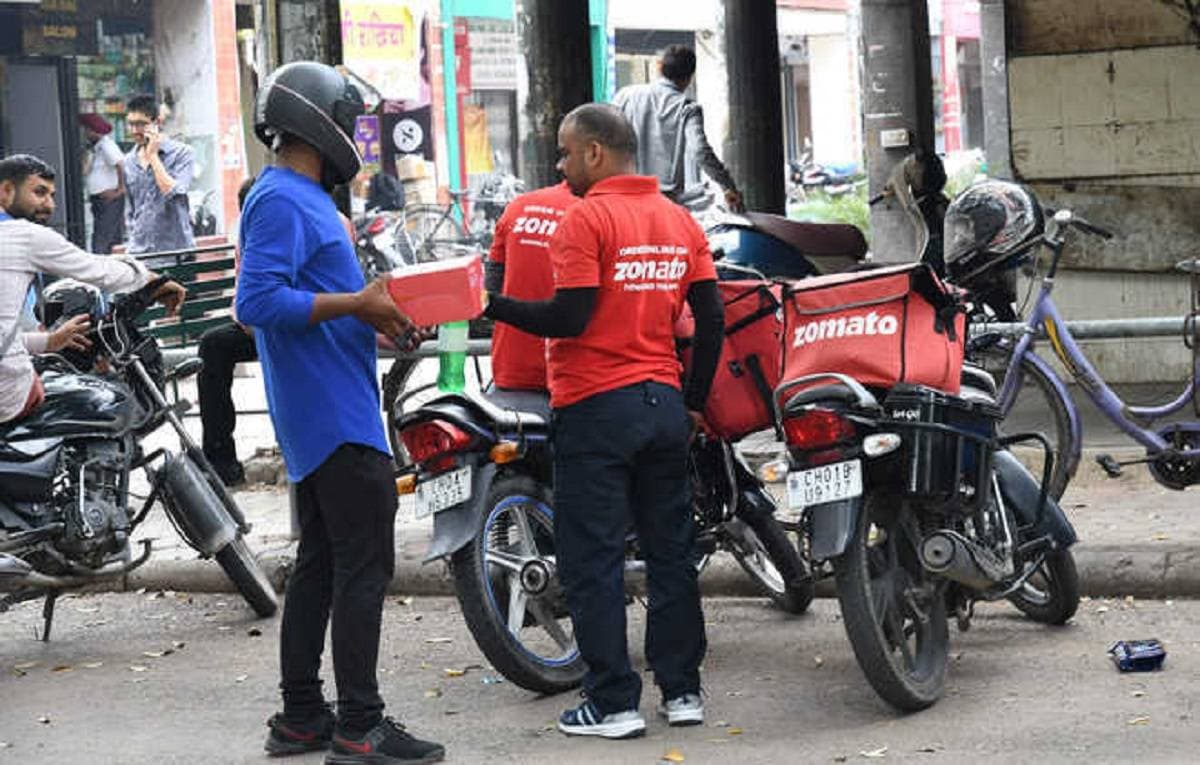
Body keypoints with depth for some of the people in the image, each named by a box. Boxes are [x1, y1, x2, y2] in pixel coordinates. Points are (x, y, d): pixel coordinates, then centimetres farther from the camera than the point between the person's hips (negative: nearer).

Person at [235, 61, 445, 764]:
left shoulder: (306, 199, 18)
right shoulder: (282, 201, -14)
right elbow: (259, 302, -25)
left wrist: (373, 309, 8)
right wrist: (357, 304, -21)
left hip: (323, 417, 11)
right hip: (337, 418, -11)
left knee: (321, 563, 13)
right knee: (364, 563, -9)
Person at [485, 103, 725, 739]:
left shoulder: (586, 220, -11)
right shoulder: (679, 220, 10)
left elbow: (568, 318, -17)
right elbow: (711, 317, 8)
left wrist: (492, 306, -8)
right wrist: (694, 400, 16)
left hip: (597, 406, -7)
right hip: (663, 404, 7)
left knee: (592, 560, -1)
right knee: (669, 550, 13)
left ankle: (612, 703, 0)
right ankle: (681, 689, 17)